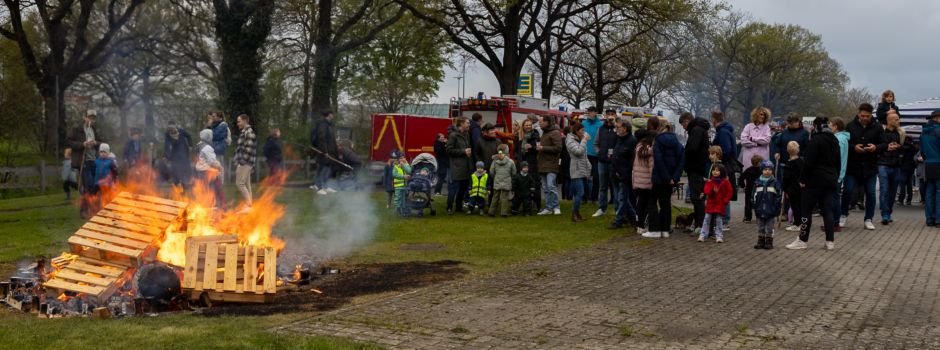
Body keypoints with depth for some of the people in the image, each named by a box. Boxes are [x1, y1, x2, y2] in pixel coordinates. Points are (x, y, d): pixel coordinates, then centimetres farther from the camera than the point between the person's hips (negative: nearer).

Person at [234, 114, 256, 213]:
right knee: (246, 184, 8)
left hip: (245, 163, -10)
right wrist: (238, 162, 15)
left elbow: (248, 149, -19)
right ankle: (248, 206, 9)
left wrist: (242, 162, -19)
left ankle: (249, 205, -13)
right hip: (243, 163, 10)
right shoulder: (244, 132, 18)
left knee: (239, 183, -13)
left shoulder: (249, 132, -12)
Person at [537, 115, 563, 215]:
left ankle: (556, 207, -3)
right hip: (543, 165, 9)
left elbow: (558, 147, -17)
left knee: (551, 186, -14)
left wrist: (543, 148, -16)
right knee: (545, 188, 9)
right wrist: (538, 147, 11)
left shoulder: (555, 133, -9)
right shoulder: (544, 133, 19)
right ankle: (548, 208, 14)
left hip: (551, 164, -9)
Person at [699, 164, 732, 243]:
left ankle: (719, 236, 9)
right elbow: (706, 192, -5)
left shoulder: (725, 182, -3)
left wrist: (725, 201, -7)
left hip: (720, 205, -2)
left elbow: (729, 193, 0)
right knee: (707, 219, 2)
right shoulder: (710, 181, 3)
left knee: (718, 221, 3)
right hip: (710, 204, 2)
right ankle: (702, 235, 4)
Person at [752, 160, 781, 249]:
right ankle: (761, 241, 18)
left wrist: (777, 208, -6)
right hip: (760, 210, 2)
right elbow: (754, 196, 6)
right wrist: (754, 206, 1)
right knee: (760, 228, 10)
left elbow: (778, 196, -2)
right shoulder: (757, 182, 2)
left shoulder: (774, 182, -3)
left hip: (770, 210, -2)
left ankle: (769, 242, 12)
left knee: (769, 228, 6)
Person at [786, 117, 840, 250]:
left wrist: (803, 179, -11)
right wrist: (836, 178, 24)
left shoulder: (815, 140, -13)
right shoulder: (834, 140, 13)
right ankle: (830, 241, 5)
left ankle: (802, 240, 3)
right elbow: (838, 162, 19)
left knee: (806, 209, 0)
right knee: (827, 209, 9)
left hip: (815, 180, -8)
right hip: (830, 179, 8)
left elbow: (809, 163, -17)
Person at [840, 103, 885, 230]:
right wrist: (853, 147, -18)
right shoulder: (850, 126, -1)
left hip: (870, 167, 1)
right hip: (853, 166, -1)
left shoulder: (877, 127, 2)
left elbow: (884, 145, 1)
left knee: (870, 194, 4)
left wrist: (876, 147, -20)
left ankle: (868, 219, 15)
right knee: (848, 192, -1)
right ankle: (844, 215, 20)